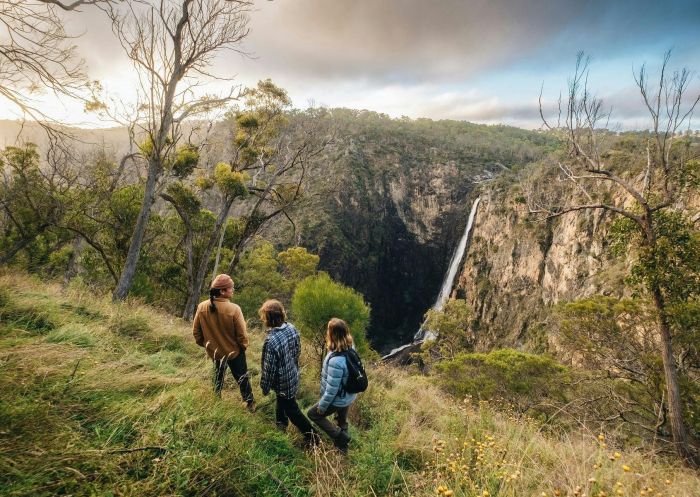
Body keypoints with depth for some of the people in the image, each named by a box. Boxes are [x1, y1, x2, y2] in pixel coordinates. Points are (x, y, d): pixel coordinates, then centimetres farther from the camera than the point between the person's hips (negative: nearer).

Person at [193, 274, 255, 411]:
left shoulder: (202, 307, -16)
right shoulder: (234, 309, -29)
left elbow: (196, 331, -4)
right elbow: (242, 334, -20)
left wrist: (205, 344, 14)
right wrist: (244, 346, 1)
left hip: (214, 351, 4)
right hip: (234, 351, -4)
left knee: (218, 376, 30)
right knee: (242, 378, 18)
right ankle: (250, 403, 32)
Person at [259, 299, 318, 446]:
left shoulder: (271, 341, -37)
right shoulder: (292, 328, -14)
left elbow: (269, 369, -25)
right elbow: (297, 351, 2)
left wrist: (265, 388, -8)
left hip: (283, 382, -7)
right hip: (293, 375, 7)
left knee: (292, 410, 15)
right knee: (281, 401, 32)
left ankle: (312, 436, 28)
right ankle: (281, 422, 56)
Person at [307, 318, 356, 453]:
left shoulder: (336, 361, -39)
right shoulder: (350, 348, -13)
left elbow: (332, 389, -29)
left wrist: (322, 405, -12)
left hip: (338, 399, -7)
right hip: (349, 396, 7)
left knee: (313, 414, 17)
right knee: (342, 421, 29)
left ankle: (340, 437, 17)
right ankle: (342, 445, 51)